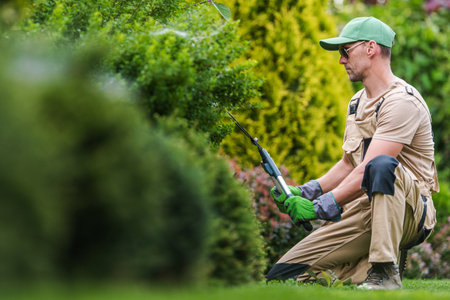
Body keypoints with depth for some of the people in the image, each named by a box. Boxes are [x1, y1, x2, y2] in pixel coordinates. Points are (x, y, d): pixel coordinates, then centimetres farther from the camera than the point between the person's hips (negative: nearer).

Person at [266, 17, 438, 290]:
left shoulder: (402, 101, -14)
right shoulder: (358, 102, 18)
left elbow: (366, 173, -22)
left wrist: (319, 207, -23)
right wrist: (305, 192, 10)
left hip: (410, 211, -7)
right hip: (364, 211, 7)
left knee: (383, 165, -43)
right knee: (283, 275, -6)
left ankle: (385, 272, -36)